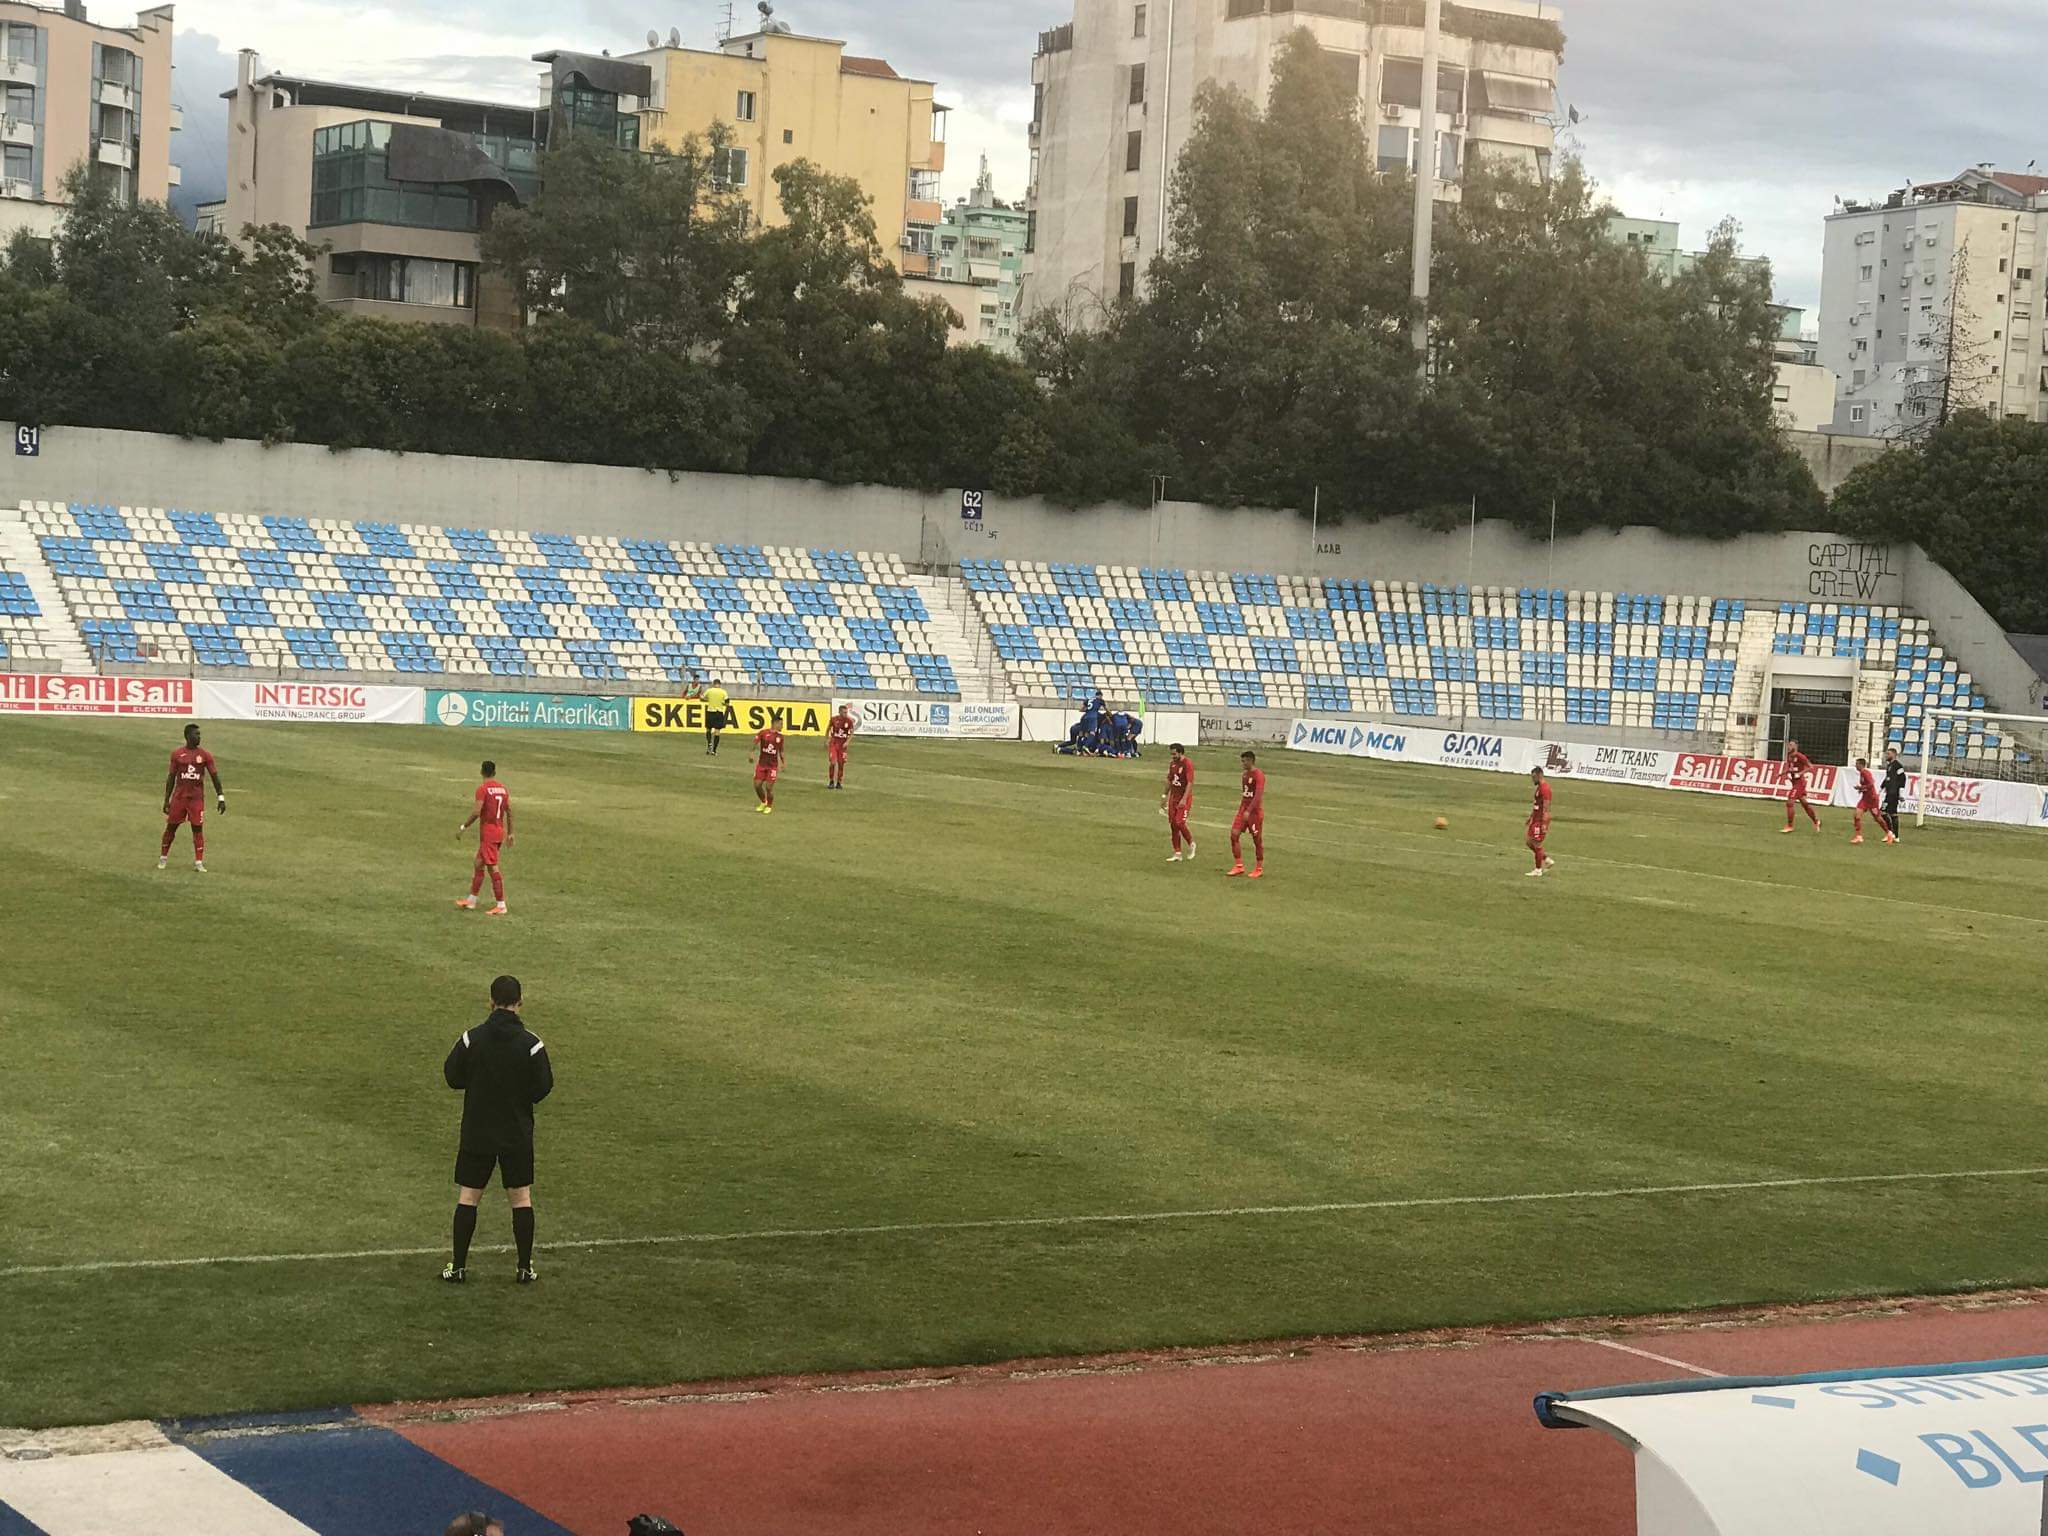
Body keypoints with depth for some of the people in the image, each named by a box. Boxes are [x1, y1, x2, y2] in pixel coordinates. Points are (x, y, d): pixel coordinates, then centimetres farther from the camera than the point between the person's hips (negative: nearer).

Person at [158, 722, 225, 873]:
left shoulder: (205, 755, 0)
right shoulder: (177, 753, 2)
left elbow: (214, 776, 3)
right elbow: (171, 777, 8)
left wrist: (221, 797, -3)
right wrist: (166, 800, 7)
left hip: (197, 798, -1)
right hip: (179, 797, 1)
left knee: (198, 828, -4)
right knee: (171, 826, 6)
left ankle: (199, 863, -1)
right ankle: (163, 858, 21)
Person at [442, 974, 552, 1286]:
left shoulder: (472, 1038, -10)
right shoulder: (531, 1044, -12)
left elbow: (452, 1077, -2)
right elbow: (543, 1087, -8)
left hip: (477, 1132, 0)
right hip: (518, 1134, 0)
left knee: (468, 1197, 9)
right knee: (521, 1198, 10)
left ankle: (458, 1267, 10)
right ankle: (525, 1268, 12)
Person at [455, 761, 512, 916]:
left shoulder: (483, 789, -13)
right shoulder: (503, 789, 9)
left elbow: (477, 812, -19)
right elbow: (509, 811, 10)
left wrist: (463, 827, -9)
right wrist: (510, 833, 16)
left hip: (487, 833, -8)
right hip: (500, 831, 8)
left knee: (493, 868, -6)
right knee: (478, 865, 16)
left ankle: (501, 905, -7)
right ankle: (471, 900, 23)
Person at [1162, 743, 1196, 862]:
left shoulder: (1188, 763, -13)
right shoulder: (1172, 763, 9)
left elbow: (1190, 783, -18)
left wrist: (1184, 799, -25)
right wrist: (1165, 796, 18)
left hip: (1184, 798, -7)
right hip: (1173, 797, 7)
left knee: (1179, 823, -15)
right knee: (1173, 825, 4)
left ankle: (1191, 844, 10)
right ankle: (1177, 854, 10)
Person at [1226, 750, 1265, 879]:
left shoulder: (1259, 774, -15)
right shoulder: (1245, 774, 12)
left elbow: (1258, 795, -23)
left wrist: (1249, 811, -29)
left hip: (1255, 811, -8)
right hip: (1243, 809, 8)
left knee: (1257, 839, 2)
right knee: (1234, 835, -2)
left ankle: (1259, 868, 14)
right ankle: (1239, 866, 3)